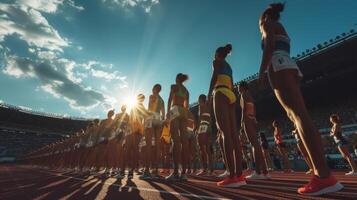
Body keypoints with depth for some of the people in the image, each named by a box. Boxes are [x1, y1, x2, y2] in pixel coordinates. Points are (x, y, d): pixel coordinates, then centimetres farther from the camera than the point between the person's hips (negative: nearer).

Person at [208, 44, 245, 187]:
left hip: (221, 94, -7)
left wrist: (209, 93, -11)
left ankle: (232, 176, -20)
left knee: (225, 133, -17)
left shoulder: (217, 62, 12)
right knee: (233, 134, -2)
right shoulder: (229, 67, 32)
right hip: (231, 96, 8)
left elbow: (214, 76, -6)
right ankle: (239, 175, -3)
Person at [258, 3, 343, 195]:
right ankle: (322, 172, -7)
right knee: (298, 116, -4)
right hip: (289, 66, 8)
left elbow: (269, 46, -4)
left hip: (279, 65, -8)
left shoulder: (268, 24, 15)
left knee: (299, 115, -22)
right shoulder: (282, 30, 38)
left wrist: (261, 71, -12)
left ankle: (324, 176, -27)